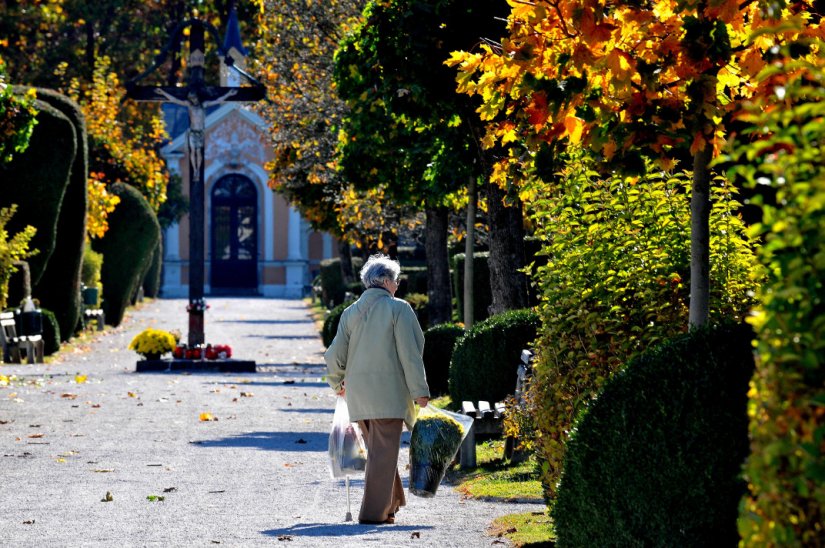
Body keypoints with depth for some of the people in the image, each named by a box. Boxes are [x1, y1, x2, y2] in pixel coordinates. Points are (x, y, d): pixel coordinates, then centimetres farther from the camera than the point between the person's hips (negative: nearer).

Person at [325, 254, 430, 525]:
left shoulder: (351, 312, 11)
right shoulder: (398, 309, -5)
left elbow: (335, 355, 10)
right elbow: (409, 353, -11)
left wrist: (337, 383, 28)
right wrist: (420, 391, -8)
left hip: (358, 392, 6)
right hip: (388, 391, -6)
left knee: (377, 449, 19)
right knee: (384, 452, -4)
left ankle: (390, 503, 28)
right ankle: (374, 511, -7)